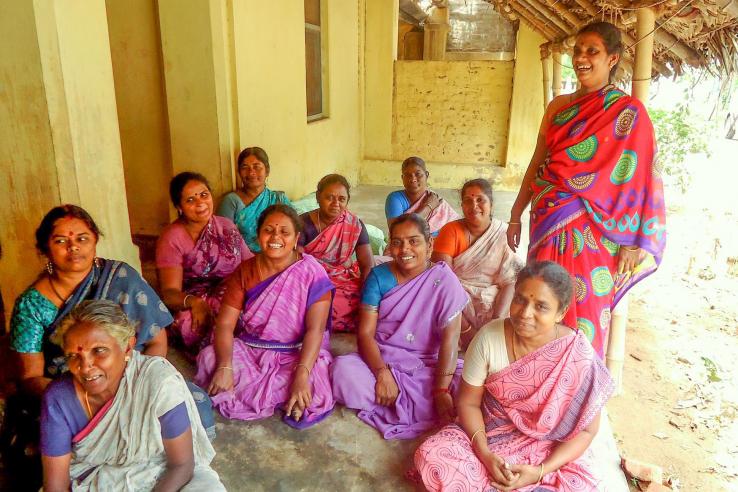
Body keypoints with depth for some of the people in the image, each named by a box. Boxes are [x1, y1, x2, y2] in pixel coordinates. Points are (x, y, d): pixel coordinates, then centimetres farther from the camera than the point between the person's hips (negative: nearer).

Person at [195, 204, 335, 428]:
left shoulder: (312, 273, -11)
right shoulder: (245, 271, -1)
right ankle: (278, 395, -8)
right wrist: (225, 367, -25)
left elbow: (315, 330, -18)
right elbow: (225, 323, -8)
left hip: (296, 355, -2)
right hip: (249, 350, 3)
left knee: (310, 392, -31)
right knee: (209, 359, -24)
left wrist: (302, 375, -32)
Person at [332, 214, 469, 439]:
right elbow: (365, 332, -8)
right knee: (343, 370, -29)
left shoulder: (444, 279, -8)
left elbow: (450, 338, -14)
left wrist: (441, 390, -24)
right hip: (382, 361, 1)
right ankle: (426, 410, -17)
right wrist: (382, 373, -25)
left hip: (429, 366, -1)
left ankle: (393, 408, -15)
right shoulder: (379, 276, -4)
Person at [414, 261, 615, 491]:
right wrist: (484, 454, -20)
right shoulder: (489, 337, -16)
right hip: (491, 435, 0)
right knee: (429, 456, -22)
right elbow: (468, 402, -6)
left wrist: (540, 471, -19)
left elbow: (585, 429, -9)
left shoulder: (578, 356, -18)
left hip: (549, 450, 0)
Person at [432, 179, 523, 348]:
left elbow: (510, 283, -5)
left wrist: (496, 323, -20)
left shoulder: (505, 234, 0)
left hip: (493, 303, 1)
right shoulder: (451, 231, -3)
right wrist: (464, 327, -20)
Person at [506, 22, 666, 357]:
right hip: (547, 222, 5)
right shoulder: (559, 106, 10)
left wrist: (635, 242, -13)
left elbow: (641, 181, -8)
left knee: (581, 317, 2)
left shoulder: (628, 112, -4)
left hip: (590, 231, -4)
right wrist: (516, 216, 11)